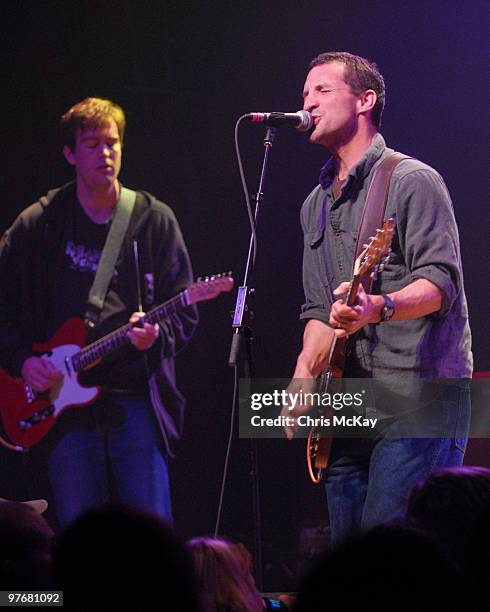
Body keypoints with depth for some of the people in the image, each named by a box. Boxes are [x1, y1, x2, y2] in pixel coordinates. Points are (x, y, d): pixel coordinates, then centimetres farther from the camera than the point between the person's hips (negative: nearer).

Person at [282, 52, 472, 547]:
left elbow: (440, 282, -15)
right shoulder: (316, 205, 20)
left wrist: (379, 307, -34)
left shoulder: (412, 182, -4)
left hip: (420, 398, -8)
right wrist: (304, 377, 6)